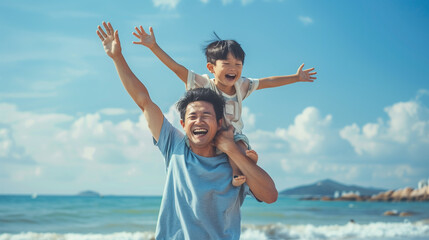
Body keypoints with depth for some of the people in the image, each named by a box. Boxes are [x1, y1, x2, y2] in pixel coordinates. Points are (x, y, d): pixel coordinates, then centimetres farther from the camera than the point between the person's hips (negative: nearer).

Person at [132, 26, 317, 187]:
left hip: (235, 137, 3)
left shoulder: (241, 86, 5)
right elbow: (176, 67, -16)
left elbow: (268, 82, 19)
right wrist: (153, 47, -24)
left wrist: (295, 77, 27)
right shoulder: (204, 86, -9)